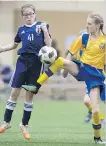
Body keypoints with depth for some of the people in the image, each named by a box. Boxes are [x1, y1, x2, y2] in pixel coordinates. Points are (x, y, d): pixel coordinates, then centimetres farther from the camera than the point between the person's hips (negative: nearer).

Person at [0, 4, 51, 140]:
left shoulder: (41, 25, 4)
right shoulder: (21, 29, 11)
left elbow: (48, 44, -2)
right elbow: (14, 45, 24)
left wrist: (44, 30, -14)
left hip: (36, 63, -1)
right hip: (23, 60, 1)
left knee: (30, 95, 4)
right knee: (15, 92, -4)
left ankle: (24, 125, 17)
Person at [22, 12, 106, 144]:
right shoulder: (83, 38, 2)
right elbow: (70, 53, 10)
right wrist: (66, 67, 7)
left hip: (95, 75, -3)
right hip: (81, 68, 3)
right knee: (60, 61, -26)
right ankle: (36, 86, -19)